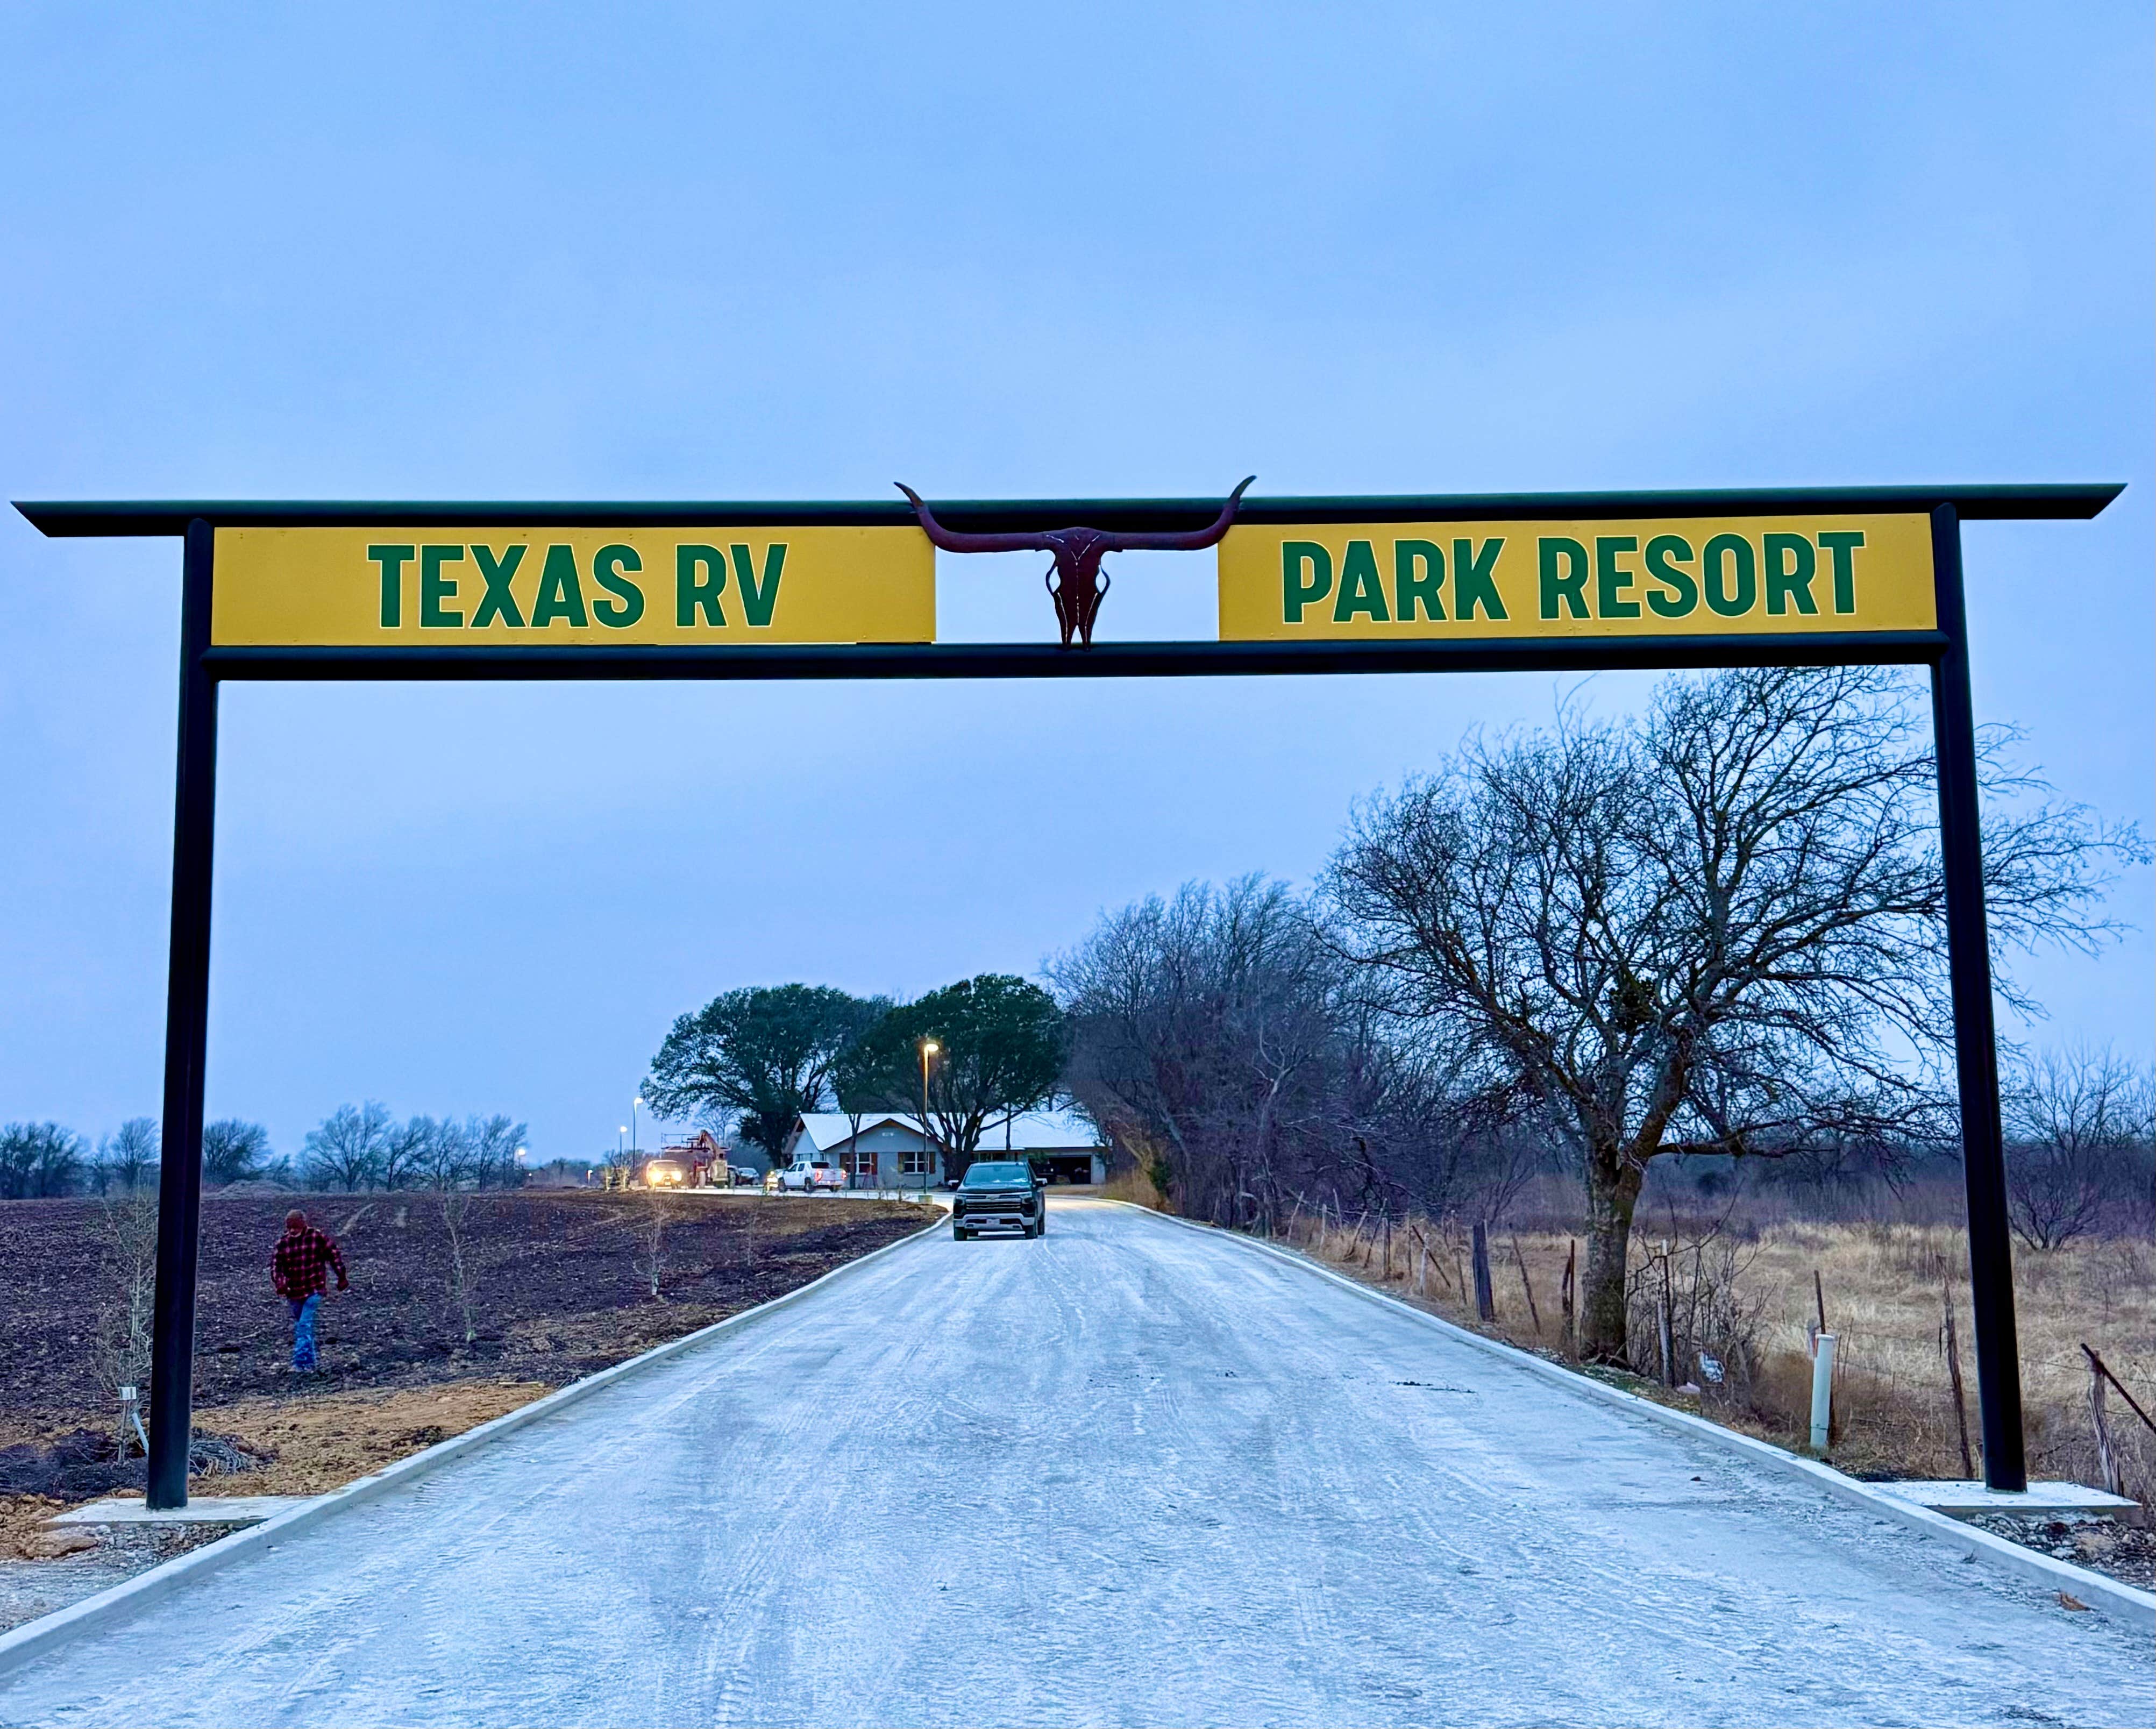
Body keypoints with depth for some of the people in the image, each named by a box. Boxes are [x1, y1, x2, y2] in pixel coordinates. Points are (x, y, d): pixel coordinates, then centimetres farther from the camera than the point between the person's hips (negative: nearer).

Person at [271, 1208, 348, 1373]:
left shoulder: (318, 1237, -6)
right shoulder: (283, 1242, 1)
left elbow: (334, 1255, 2)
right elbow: (275, 1264, -1)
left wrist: (342, 1278, 5)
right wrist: (280, 1282, -19)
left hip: (314, 1290, -5)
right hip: (294, 1292, 5)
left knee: (305, 1326, -15)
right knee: (300, 1327, 15)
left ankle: (301, 1363, -18)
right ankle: (312, 1360, 29)